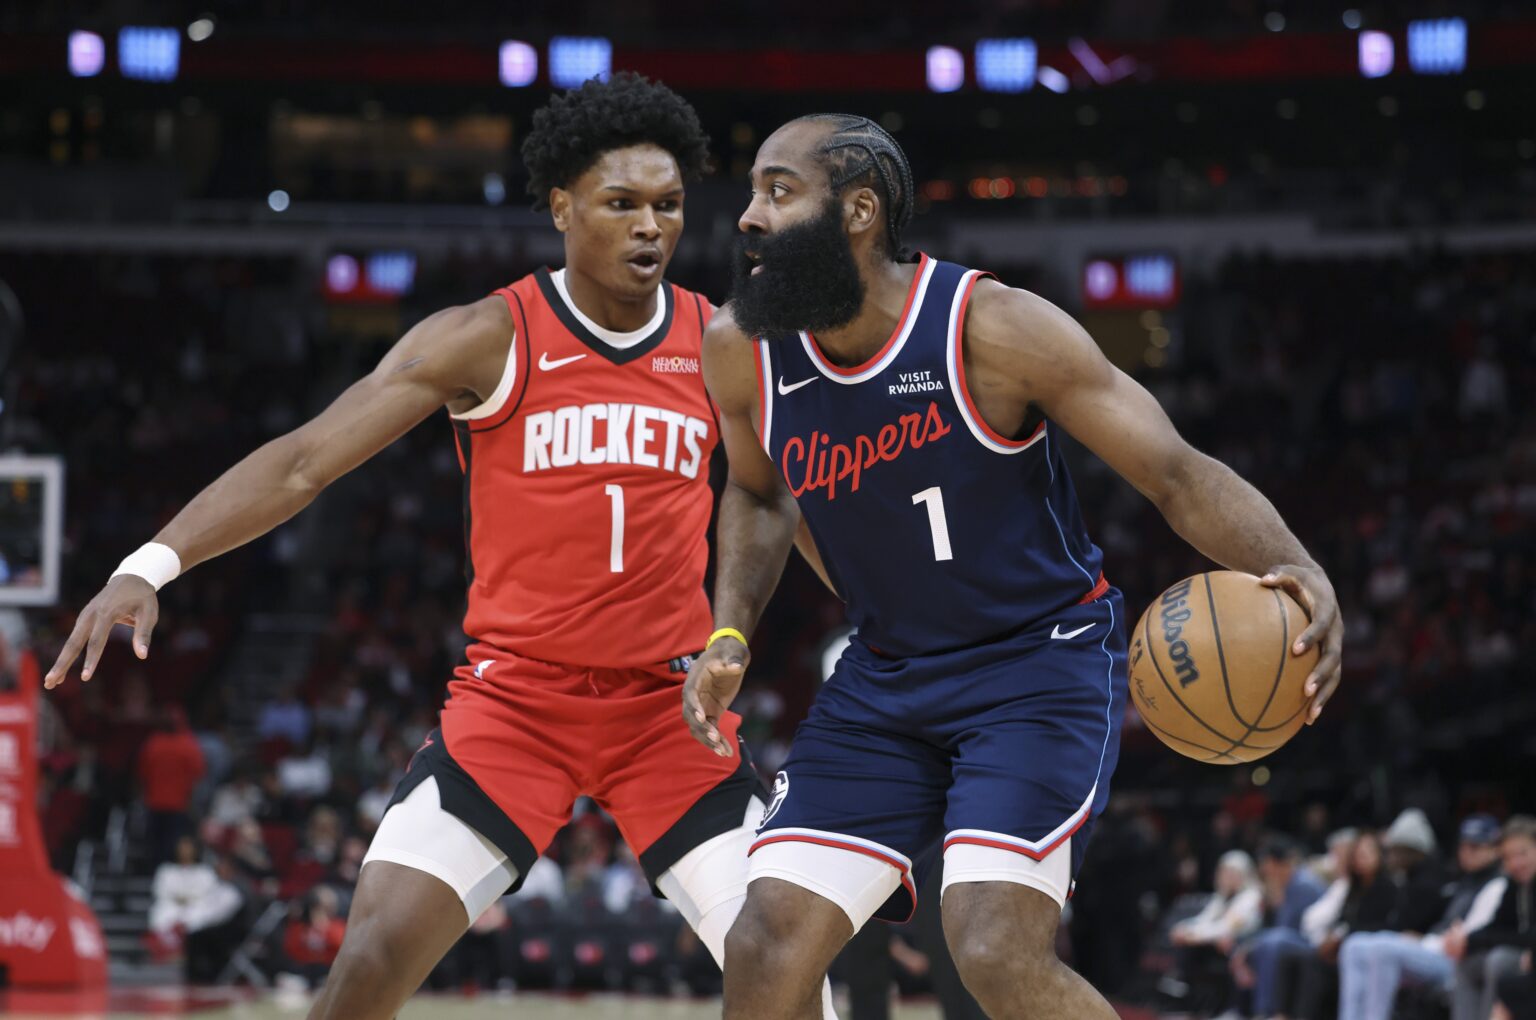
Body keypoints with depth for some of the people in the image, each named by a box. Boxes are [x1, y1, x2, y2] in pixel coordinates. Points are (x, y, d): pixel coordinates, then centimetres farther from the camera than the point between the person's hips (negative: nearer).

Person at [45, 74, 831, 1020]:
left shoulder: (722, 345, 2)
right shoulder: (489, 340, -7)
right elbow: (303, 461, -11)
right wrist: (150, 563, -22)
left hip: (670, 704, 2)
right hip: (516, 695, -2)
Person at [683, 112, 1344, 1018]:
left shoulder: (992, 329, -21)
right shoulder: (742, 349, -5)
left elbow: (1179, 474, -19)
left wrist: (1298, 572, -38)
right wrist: (730, 637, 3)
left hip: (1043, 666, -5)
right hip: (889, 674, 6)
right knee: (769, 947, -5)